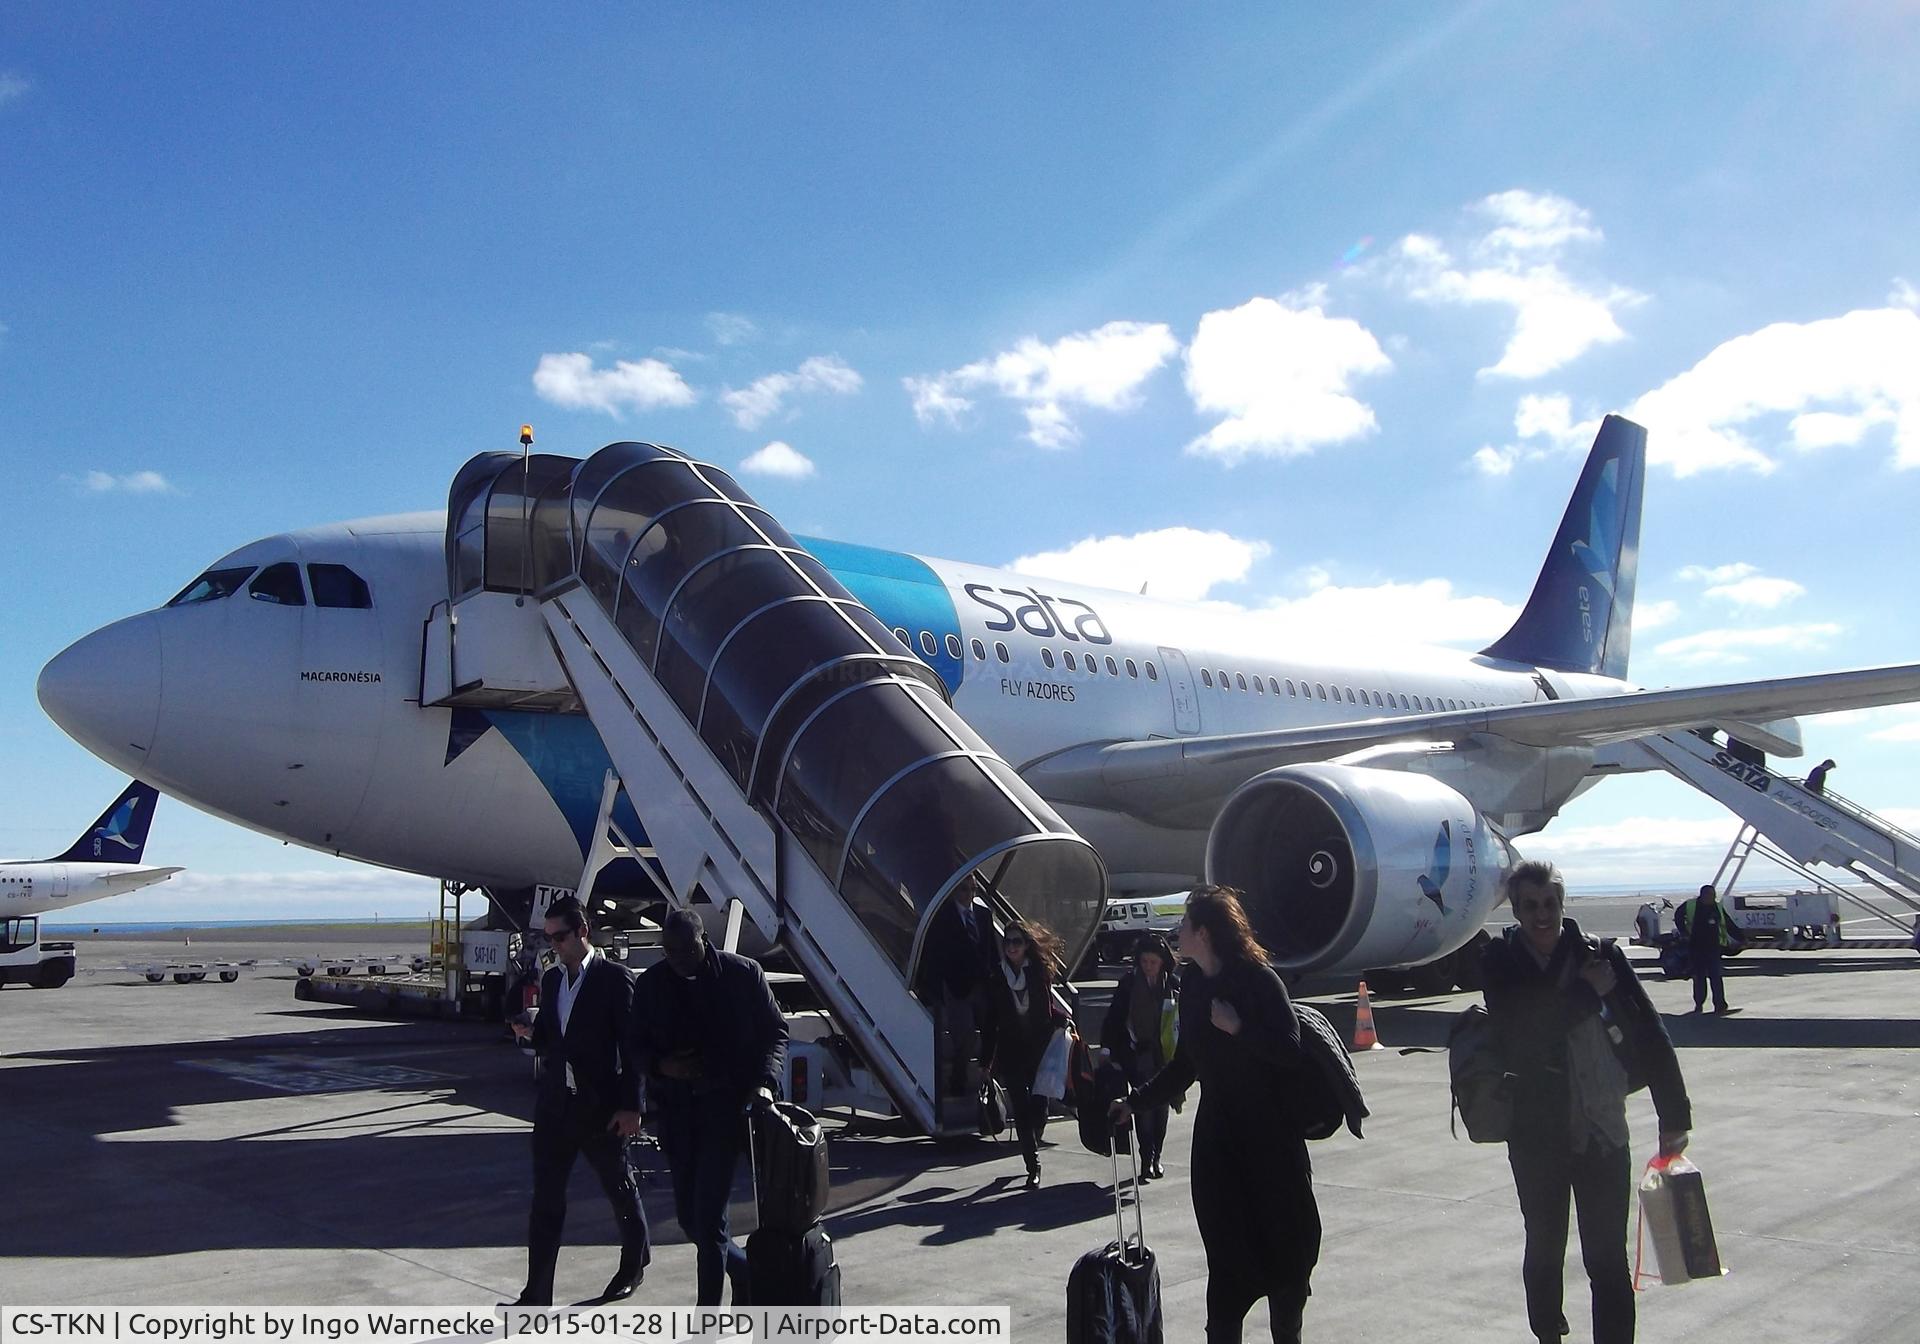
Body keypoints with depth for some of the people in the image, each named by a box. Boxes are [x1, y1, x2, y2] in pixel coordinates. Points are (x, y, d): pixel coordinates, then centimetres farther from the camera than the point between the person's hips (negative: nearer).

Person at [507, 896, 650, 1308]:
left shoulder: (614, 978, -10)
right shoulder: (551, 980, 11)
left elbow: (630, 1045, -12)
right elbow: (549, 1040, 17)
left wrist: (630, 1106, -15)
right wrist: (531, 1032, -6)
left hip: (601, 1107, -5)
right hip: (554, 1104, 5)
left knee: (621, 1189, 13)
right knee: (545, 1200, 3)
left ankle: (635, 1262, 35)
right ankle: (536, 1296, 7)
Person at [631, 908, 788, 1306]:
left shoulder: (743, 974, -5)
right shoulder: (650, 983, 3)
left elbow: (775, 1032, 0)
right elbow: (637, 1045, 11)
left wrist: (765, 1081, -16)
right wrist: (661, 1065, -11)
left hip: (726, 1105, -4)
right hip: (675, 1109, 5)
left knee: (708, 1216, -9)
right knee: (689, 1217, 11)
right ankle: (747, 1272, 36)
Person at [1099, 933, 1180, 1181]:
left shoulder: (1173, 983, -1)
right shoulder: (1129, 983, -3)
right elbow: (1114, 1017, 0)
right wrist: (1107, 1047, -6)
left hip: (1165, 1052, 1)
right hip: (1138, 1053, -1)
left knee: (1160, 1104, 7)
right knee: (1145, 1104, -9)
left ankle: (1155, 1157, 19)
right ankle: (1148, 1158, -5)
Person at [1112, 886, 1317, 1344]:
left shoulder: (1258, 979, -13)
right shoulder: (1191, 984, 6)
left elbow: (1290, 1051, -19)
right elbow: (1184, 1064, 15)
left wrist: (1238, 1028, -24)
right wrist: (1136, 1103, 15)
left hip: (1270, 1134, -4)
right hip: (1217, 1135, 5)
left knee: (1283, 1241, 6)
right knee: (1225, 1244, 1)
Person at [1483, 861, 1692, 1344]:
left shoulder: (1600, 956, -6)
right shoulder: (1500, 963, -4)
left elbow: (1650, 1034, -3)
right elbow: (1522, 1032, -19)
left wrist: (1674, 1115, -3)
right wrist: (1589, 991, -16)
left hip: (1601, 1130, -1)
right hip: (1536, 1133, 1)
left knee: (1608, 1259, -1)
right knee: (1544, 1249, 17)